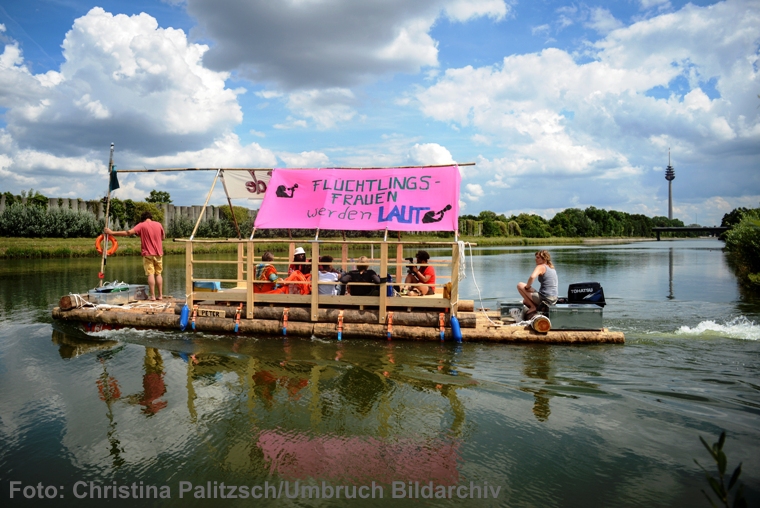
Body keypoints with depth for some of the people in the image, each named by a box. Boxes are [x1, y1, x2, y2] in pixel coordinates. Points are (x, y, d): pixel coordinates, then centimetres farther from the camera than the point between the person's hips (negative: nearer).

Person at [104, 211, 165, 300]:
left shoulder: (141, 225, -6)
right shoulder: (158, 224, 4)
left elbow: (128, 233, -13)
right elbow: (163, 237, 16)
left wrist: (112, 232, -9)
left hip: (148, 254, -3)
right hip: (158, 253, 3)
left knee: (150, 274, -2)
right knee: (158, 274, 9)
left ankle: (153, 296, -5)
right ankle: (160, 295, 7)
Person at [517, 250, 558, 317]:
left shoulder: (541, 267, -10)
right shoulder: (552, 268, 16)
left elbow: (532, 277, -31)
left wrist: (527, 287, -14)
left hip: (544, 298, -9)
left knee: (520, 285, -1)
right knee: (525, 301, 29)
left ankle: (533, 307, -2)